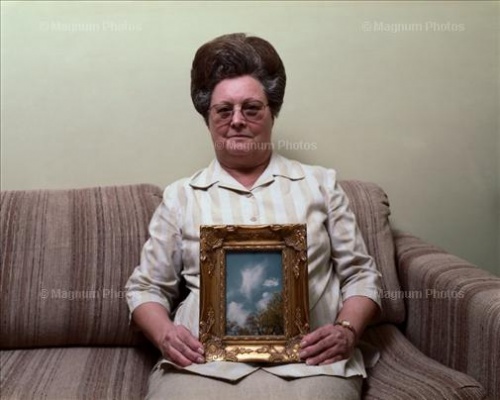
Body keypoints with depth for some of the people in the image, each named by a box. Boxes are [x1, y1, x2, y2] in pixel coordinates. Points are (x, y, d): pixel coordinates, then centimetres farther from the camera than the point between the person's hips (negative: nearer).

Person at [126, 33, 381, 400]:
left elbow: (361, 275, 12)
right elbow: (146, 287, 15)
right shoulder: (180, 196, 13)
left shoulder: (321, 184, 13)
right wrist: (164, 334, -7)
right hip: (204, 361, 0)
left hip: (308, 360, 1)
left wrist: (347, 331, -7)